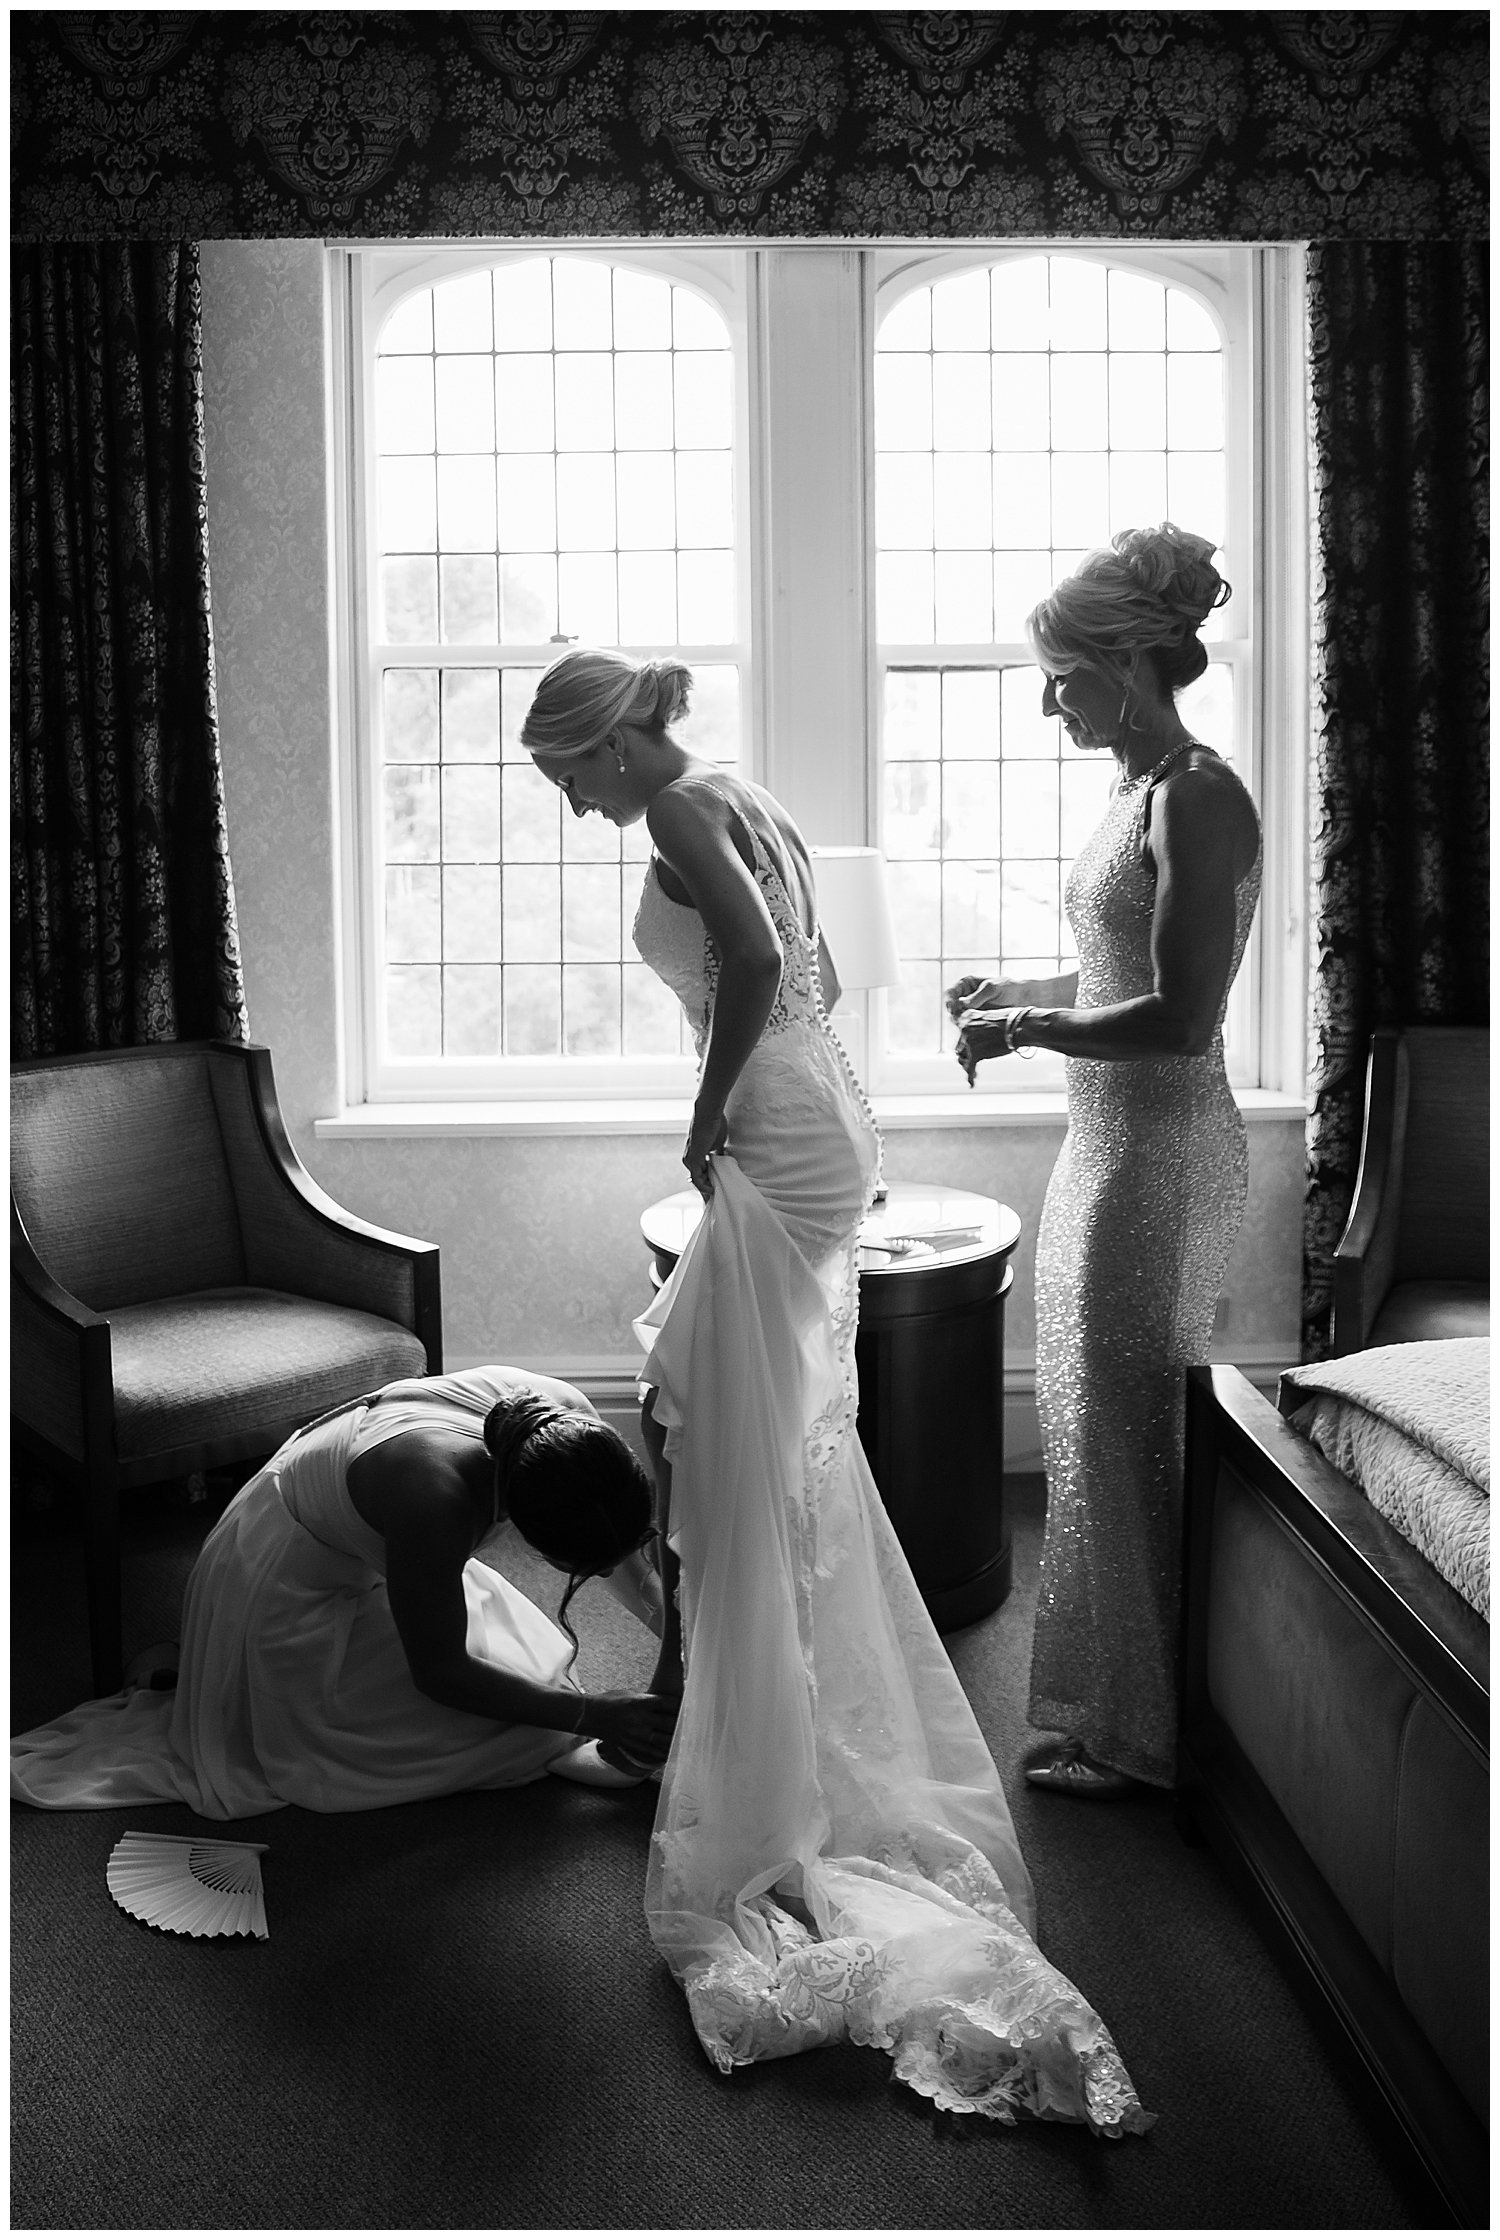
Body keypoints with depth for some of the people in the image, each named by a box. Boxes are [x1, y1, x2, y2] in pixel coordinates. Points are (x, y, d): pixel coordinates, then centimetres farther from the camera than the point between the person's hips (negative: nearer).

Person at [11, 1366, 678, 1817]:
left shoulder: (566, 1418, -24)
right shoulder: (437, 1501, -44)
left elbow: (619, 1534, -1)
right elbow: (439, 1675, -28)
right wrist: (593, 1714, -26)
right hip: (291, 1588, -7)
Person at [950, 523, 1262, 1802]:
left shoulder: (1198, 799, -16)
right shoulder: (1140, 792, 13)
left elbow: (1182, 1017, -22)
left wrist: (1026, 1030, -15)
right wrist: (1018, 995, 12)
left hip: (1161, 1148, -10)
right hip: (1111, 1137, 10)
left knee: (1131, 1428, 0)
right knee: (1102, 1417, 16)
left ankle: (1143, 1734, 17)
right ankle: (1111, 1706, 30)